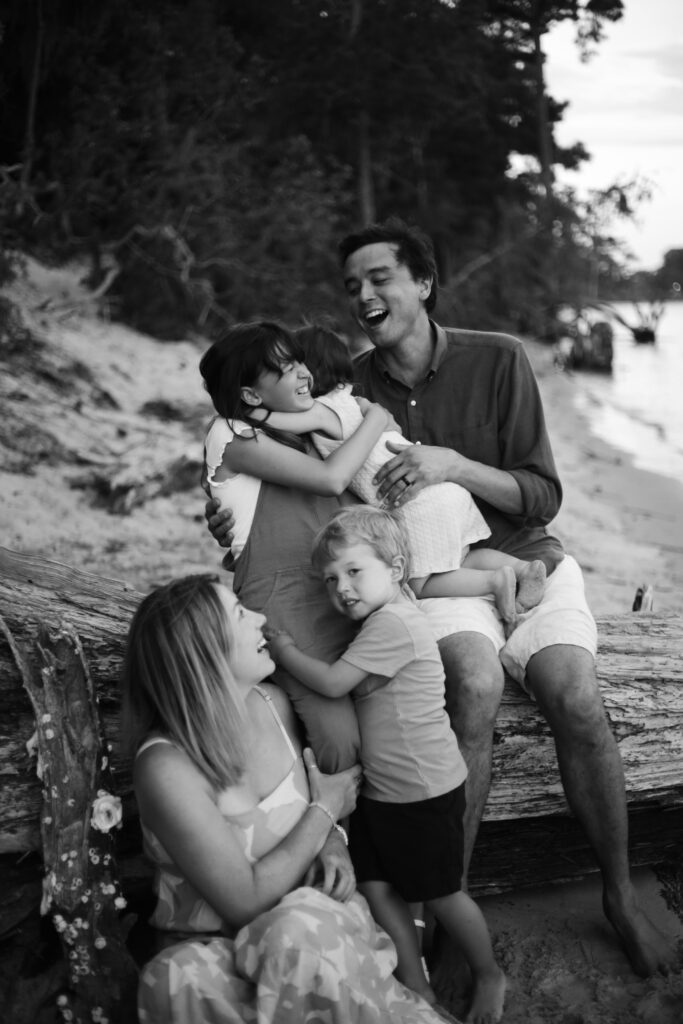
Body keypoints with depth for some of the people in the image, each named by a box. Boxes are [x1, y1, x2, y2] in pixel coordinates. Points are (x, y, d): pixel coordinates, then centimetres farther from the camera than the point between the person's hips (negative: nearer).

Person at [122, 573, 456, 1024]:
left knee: (300, 932, -33)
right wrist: (325, 811, -10)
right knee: (182, 982, -36)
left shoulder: (272, 702, -3)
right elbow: (245, 901, -21)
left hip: (311, 908, 3)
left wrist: (334, 849, -7)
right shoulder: (167, 767, -22)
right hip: (214, 946, -3)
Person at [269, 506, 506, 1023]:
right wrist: (289, 646, 3)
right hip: (380, 791, 9)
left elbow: (332, 682, -23)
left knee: (440, 893, 7)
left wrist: (280, 647, -12)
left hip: (424, 792, -9)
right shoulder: (385, 617, 8)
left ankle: (490, 976, 30)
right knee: (376, 888, 8)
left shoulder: (393, 622, -23)